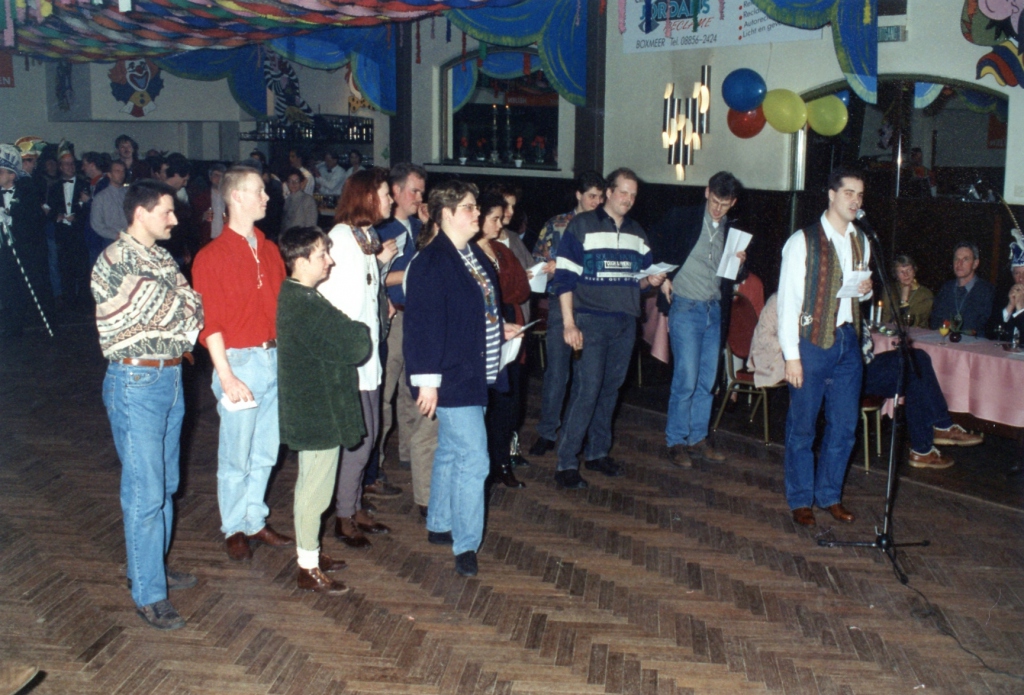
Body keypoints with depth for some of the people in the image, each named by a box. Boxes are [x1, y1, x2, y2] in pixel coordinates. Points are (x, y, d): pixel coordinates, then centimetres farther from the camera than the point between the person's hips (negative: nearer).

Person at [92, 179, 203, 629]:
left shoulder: (161, 257, 12)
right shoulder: (116, 261, -15)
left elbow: (191, 302, 6)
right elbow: (164, 311, -17)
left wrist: (183, 331, -12)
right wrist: (188, 321, 0)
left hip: (170, 376, 8)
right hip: (136, 380, -8)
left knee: (165, 484, 17)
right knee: (145, 492, -4)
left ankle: (154, 567, 33)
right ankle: (148, 595, 4)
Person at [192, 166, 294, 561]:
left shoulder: (269, 251, 10)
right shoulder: (211, 257, -8)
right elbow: (210, 323, -10)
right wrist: (226, 376, -15)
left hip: (275, 357, 6)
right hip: (240, 361, -6)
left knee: (266, 452, 14)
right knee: (236, 455, 4)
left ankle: (255, 520, 28)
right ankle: (233, 528, 20)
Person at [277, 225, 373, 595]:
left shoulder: (298, 297, 9)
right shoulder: (306, 306, -24)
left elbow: (333, 339, 12)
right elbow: (354, 348, -23)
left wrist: (353, 334, -4)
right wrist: (361, 332, -3)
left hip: (312, 408, 10)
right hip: (318, 411, -10)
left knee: (311, 485, 21)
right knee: (315, 490, 1)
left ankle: (310, 553, 34)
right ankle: (309, 569, 12)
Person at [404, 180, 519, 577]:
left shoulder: (475, 256, 12)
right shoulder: (431, 262, -17)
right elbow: (423, 324, -21)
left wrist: (500, 330, 15)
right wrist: (426, 380, -22)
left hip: (476, 376, 10)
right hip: (451, 379, -10)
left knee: (451, 452, 19)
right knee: (474, 459, -10)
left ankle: (440, 526, 32)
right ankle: (466, 545, 0)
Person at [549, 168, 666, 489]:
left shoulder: (636, 233, 16)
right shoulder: (581, 226, -3)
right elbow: (564, 277, -8)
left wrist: (651, 280, 0)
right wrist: (569, 323, -15)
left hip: (625, 323, 6)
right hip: (590, 321, -6)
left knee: (610, 390, 10)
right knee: (586, 391, -11)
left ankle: (598, 452, 23)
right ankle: (566, 463, -5)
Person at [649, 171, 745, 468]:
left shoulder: (732, 231, 12)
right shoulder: (681, 218, -3)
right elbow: (653, 246, 2)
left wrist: (740, 263, -2)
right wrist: (662, 279, -7)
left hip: (715, 310, 5)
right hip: (685, 307, -5)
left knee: (707, 380, 9)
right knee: (686, 379, -8)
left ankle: (698, 438, 20)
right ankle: (675, 441, 4)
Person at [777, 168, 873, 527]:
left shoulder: (860, 243, 11)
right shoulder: (803, 242, -9)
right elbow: (787, 300, -10)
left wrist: (866, 290, -2)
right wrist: (791, 355, -15)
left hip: (848, 340, 6)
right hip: (812, 342, -6)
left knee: (844, 424, 10)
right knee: (802, 426, 3)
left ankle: (830, 495, 25)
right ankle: (800, 500, 16)